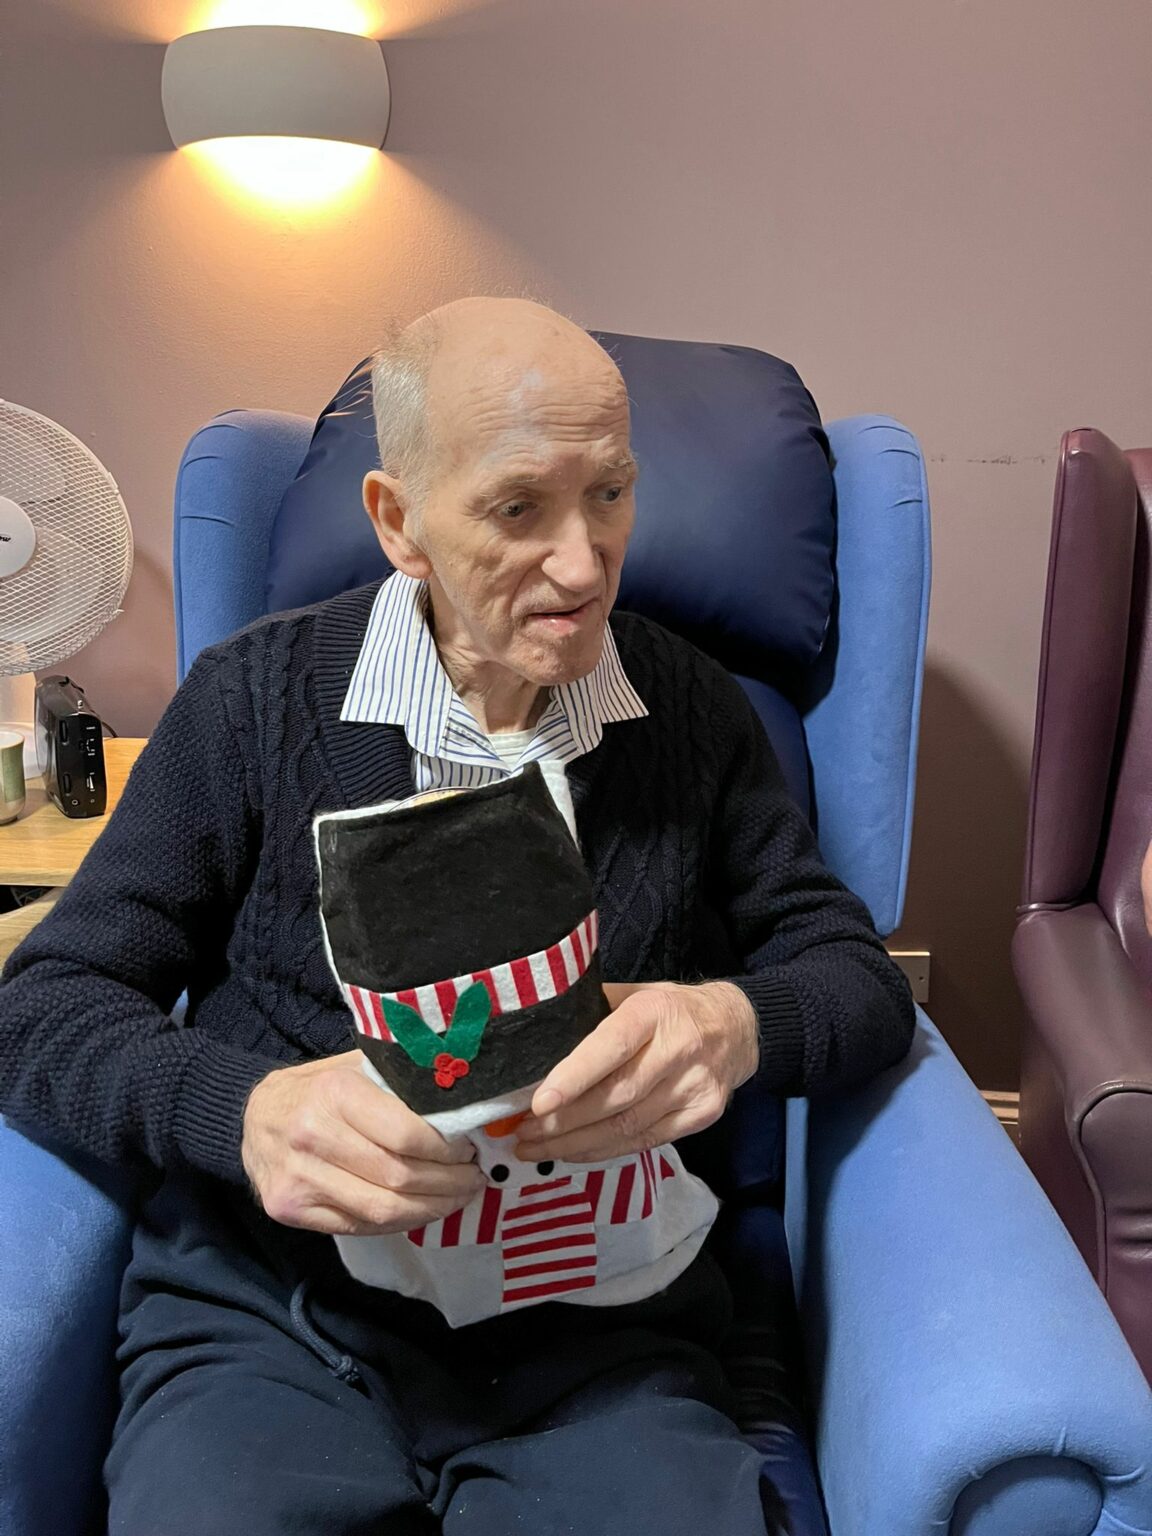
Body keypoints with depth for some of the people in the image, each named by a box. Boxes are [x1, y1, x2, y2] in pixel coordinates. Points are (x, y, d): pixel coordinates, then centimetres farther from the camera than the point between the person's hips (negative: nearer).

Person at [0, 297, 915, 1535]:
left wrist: (736, 1025, -16)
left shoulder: (693, 712, 5)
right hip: (271, 1318, 0)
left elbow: (861, 982, 8)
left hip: (596, 1339, 1)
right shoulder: (255, 695, 1)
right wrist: (243, 1108, -19)